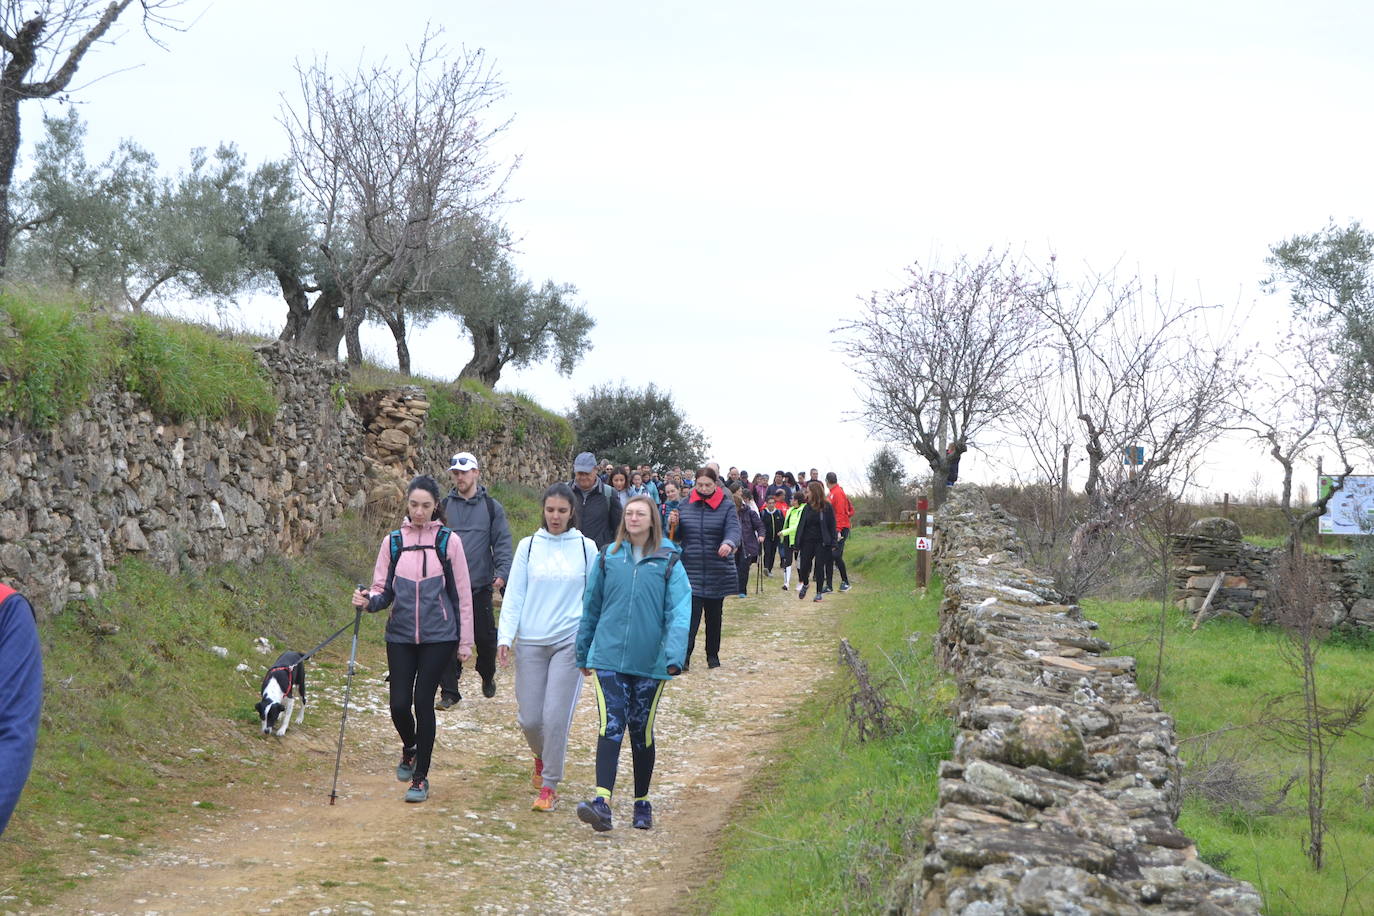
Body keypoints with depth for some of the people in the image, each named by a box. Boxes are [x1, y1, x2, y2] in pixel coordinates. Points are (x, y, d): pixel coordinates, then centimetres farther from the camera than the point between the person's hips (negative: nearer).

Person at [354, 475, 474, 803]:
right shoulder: (393, 542, 4)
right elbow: (384, 590, 7)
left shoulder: (449, 542, -2)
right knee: (399, 704, -1)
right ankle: (409, 748, 33)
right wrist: (369, 600, -17)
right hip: (401, 635, 2)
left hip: (438, 637, -2)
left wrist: (465, 641, 2)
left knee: (423, 701, -4)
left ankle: (421, 777, 10)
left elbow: (462, 594, 2)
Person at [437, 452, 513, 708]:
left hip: (480, 584, -1)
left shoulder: (492, 507, 3)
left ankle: (487, 675, 33)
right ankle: (449, 691, 6)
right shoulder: (444, 506, 6)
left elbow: (502, 543, 1)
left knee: (484, 636, 6)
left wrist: (502, 572, -12)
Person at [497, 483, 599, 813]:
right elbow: (514, 596, 3)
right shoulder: (528, 546, 5)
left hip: (569, 642, -1)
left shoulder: (586, 547, 3)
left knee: (556, 717, -7)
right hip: (531, 642, 1)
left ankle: (549, 786, 6)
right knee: (529, 718, 3)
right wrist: (505, 637, -8)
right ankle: (543, 755, 36)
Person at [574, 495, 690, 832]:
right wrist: (583, 654, 18)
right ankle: (602, 803, -21)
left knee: (642, 732, 11)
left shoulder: (668, 562, -1)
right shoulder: (608, 558, 5)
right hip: (609, 656, 0)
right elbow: (591, 606, 14)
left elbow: (679, 611, -8)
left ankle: (642, 803, 25)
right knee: (610, 727, -12)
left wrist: (675, 656, -20)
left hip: (650, 663, 0)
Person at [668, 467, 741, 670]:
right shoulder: (685, 506, 6)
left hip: (717, 572, 0)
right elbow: (677, 537, 13)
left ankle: (713, 655, 24)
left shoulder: (726, 507, 0)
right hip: (690, 570, 0)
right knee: (690, 613, -12)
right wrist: (673, 525, -10)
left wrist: (729, 543, -38)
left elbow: (733, 529, -16)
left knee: (714, 615, 11)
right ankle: (684, 655, -15)